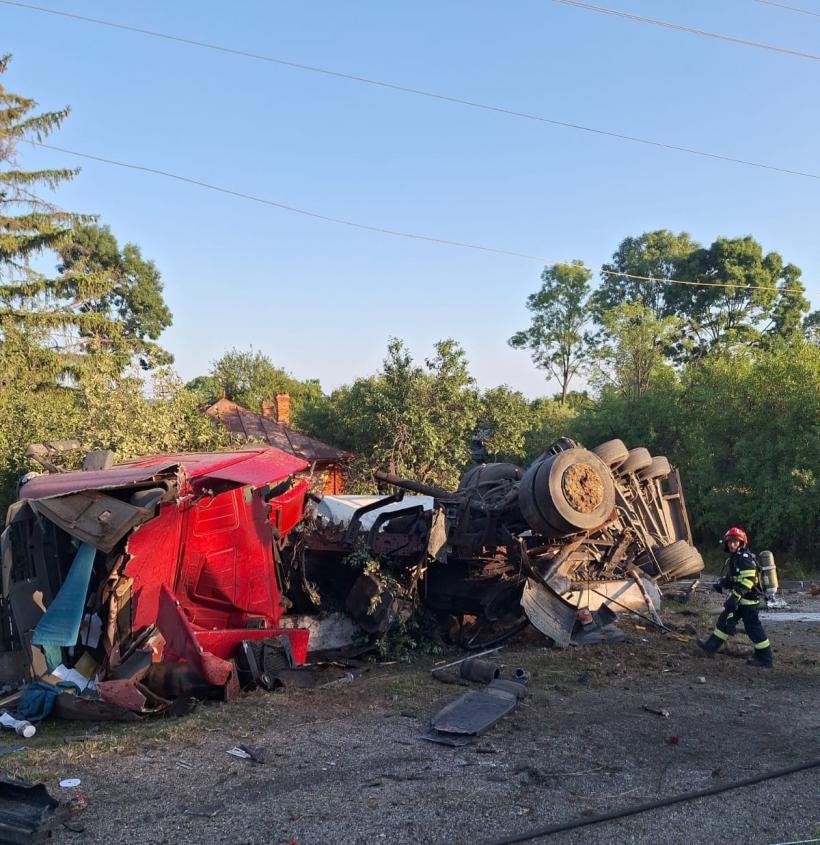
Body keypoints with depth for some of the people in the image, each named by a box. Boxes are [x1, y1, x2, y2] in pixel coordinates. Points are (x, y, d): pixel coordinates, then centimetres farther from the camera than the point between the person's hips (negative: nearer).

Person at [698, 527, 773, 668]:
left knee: (753, 628, -3)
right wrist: (722, 584, 10)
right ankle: (711, 646, 26)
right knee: (725, 621, 16)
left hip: (748, 600, -10)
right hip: (739, 600, 10)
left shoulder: (744, 558, -18)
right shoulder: (734, 558, 14)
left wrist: (735, 596, -29)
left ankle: (765, 659, 7)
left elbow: (747, 580, -27)